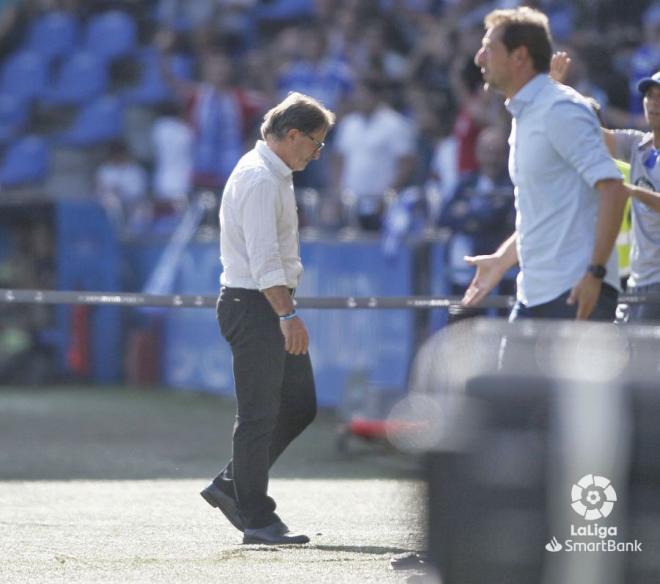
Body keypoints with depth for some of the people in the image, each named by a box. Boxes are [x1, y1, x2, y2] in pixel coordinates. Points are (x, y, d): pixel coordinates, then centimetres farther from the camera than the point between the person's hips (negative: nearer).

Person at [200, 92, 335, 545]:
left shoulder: (275, 177, 17)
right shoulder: (258, 179, -16)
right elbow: (263, 257, -24)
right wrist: (287, 314, -28)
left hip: (273, 306, 10)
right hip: (253, 306, -10)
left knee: (300, 405, 10)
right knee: (260, 414, -6)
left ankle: (232, 486, 18)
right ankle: (257, 519, -1)